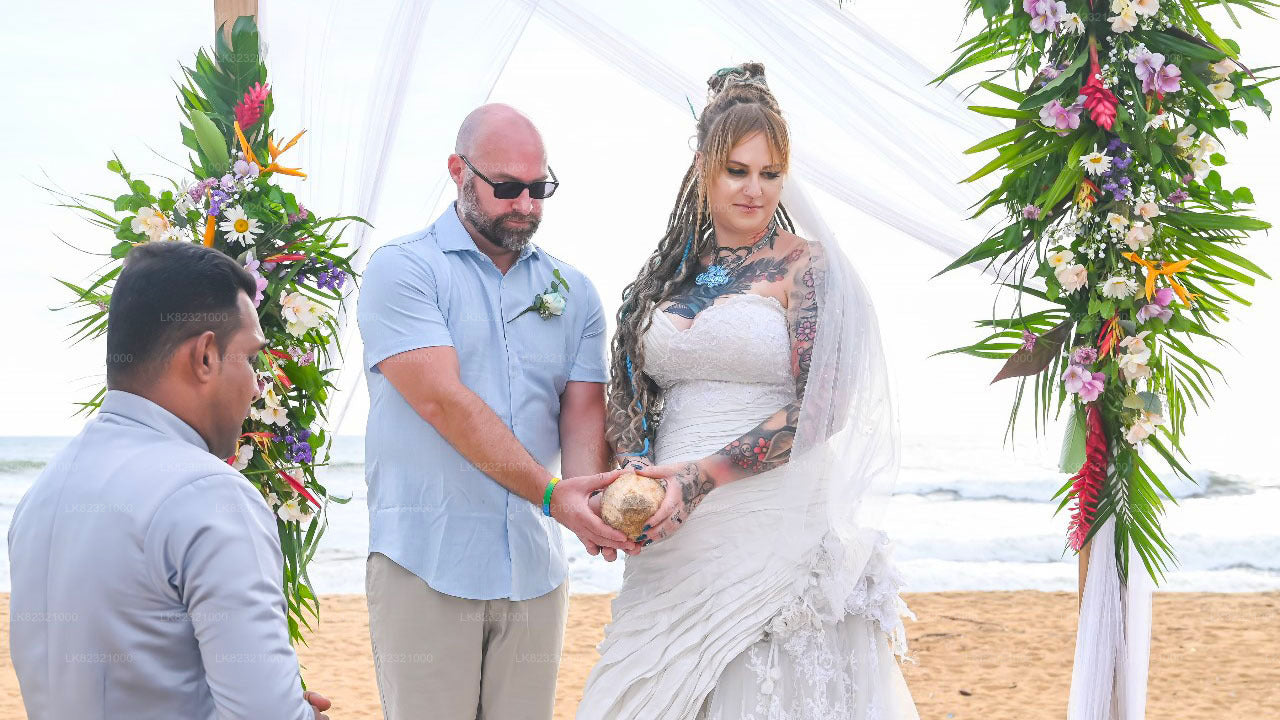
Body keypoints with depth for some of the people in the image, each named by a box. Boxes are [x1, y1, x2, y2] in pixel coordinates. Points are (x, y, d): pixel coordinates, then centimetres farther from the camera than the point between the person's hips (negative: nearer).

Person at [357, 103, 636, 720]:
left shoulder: (572, 291, 13)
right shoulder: (402, 270, -4)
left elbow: (583, 410, 4)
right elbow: (442, 401, -14)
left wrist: (592, 506, -18)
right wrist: (552, 494, -20)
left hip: (535, 571, 5)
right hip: (426, 569, -4)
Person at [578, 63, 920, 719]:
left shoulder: (806, 265, -1)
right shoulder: (669, 275, 14)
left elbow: (819, 407, -10)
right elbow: (629, 400, 16)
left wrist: (703, 474, -16)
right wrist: (633, 483, -4)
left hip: (775, 533, -4)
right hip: (672, 541, 5)